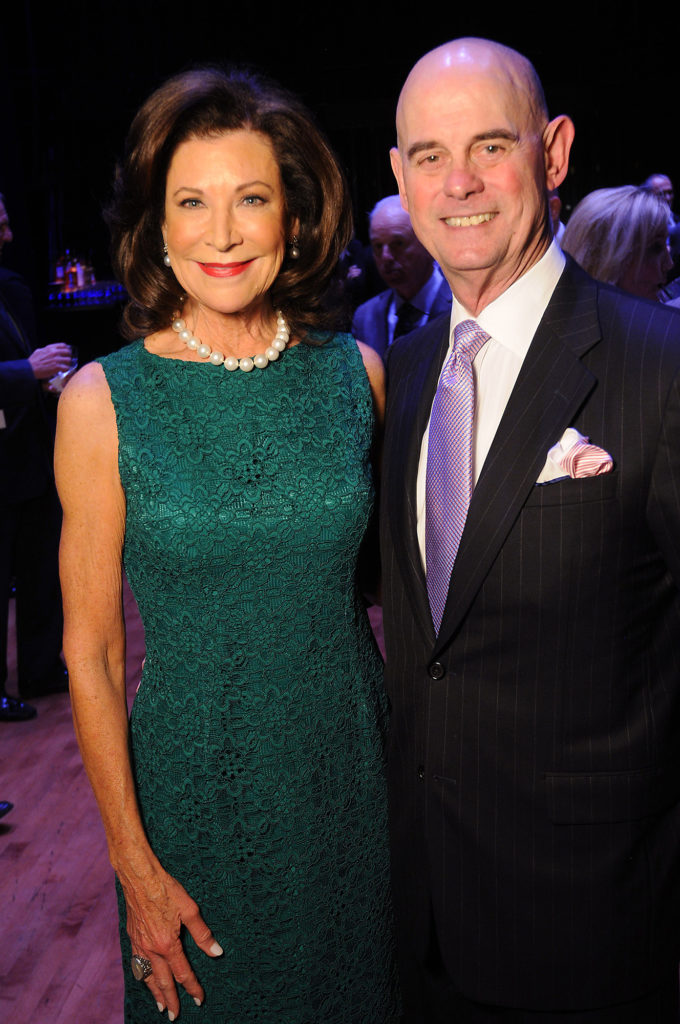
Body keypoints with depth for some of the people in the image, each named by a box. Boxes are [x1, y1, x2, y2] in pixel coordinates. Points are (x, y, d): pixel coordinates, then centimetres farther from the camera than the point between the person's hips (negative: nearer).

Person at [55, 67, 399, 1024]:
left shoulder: (357, 371, -5)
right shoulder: (103, 400, -12)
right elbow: (90, 647, -8)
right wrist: (133, 861, -7)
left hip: (350, 775, 2)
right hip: (193, 791, -2)